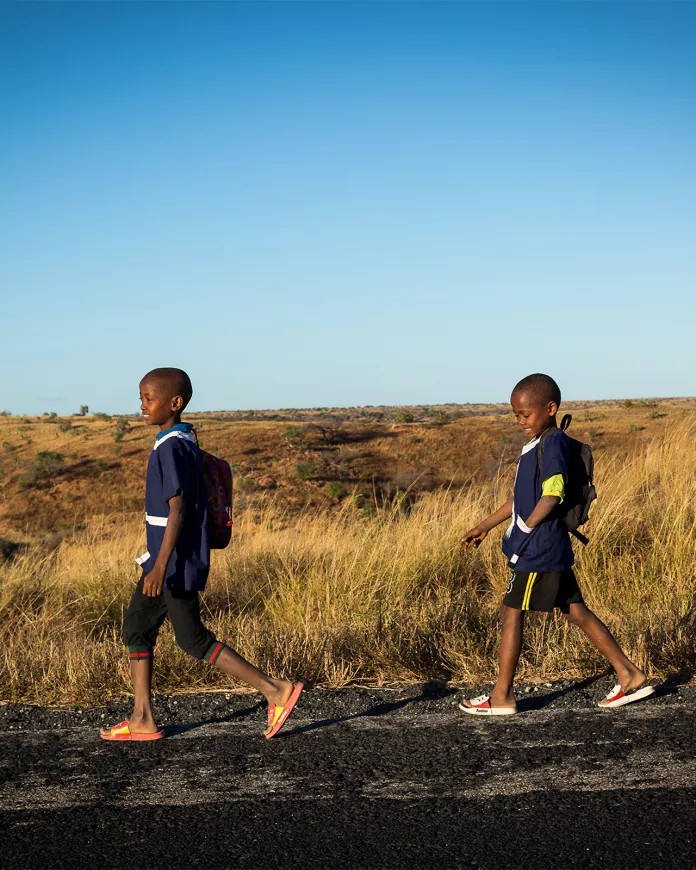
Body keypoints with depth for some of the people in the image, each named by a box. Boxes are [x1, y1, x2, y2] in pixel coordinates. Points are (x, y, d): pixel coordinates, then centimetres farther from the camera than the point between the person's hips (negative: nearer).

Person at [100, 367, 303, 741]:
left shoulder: (171, 447, -18)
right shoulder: (184, 442, 11)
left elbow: (177, 509, -23)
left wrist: (161, 566, -25)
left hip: (175, 561, -10)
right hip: (165, 558, 10)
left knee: (192, 638, -3)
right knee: (136, 626, 12)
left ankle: (275, 691, -1)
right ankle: (142, 720, 15)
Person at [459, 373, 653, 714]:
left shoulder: (554, 443, -16)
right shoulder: (536, 444, 14)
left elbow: (551, 497, -23)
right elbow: (521, 497, 20)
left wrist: (525, 530, -13)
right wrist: (484, 527, 20)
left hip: (538, 550, -9)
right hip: (552, 550, 9)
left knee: (511, 613, 0)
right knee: (577, 612, 12)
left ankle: (502, 696, 9)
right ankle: (629, 676, 16)